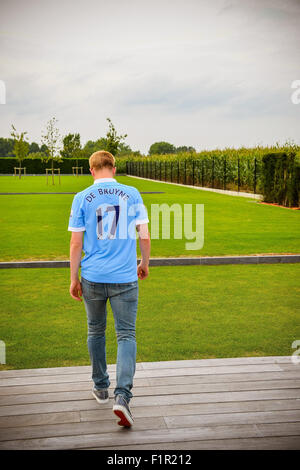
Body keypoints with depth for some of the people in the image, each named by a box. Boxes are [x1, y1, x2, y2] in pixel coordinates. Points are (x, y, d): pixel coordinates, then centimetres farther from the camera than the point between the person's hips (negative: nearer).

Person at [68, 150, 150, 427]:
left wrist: (74, 279, 5)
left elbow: (76, 243, -3)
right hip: (125, 279, 0)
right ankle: (122, 395, -12)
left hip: (93, 279, 1)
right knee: (126, 335, 2)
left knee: (96, 332, 18)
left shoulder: (82, 198, -2)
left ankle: (101, 388, 30)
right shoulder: (132, 194, 1)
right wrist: (145, 264, 18)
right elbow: (144, 237, 1)